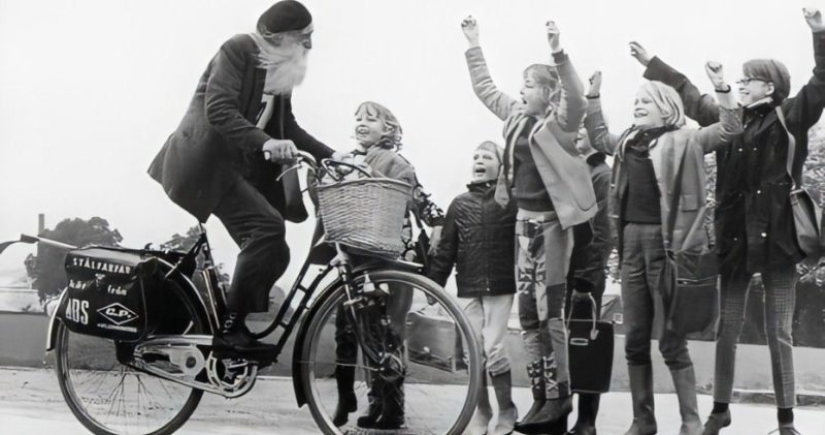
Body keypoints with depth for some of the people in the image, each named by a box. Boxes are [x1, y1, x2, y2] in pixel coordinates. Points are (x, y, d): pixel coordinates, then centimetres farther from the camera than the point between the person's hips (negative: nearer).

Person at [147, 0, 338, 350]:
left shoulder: (279, 69, 14)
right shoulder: (238, 50, -12)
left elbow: (287, 128, 15)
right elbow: (219, 110, -24)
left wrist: (332, 157, 4)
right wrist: (264, 142, -37)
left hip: (240, 165, 9)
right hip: (208, 161, -9)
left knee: (272, 253, 0)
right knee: (268, 227, -25)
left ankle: (240, 334, 10)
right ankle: (231, 330, -20)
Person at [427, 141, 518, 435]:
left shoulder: (510, 201, 0)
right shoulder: (460, 204, 9)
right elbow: (446, 249, 9)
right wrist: (433, 285, 4)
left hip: (500, 288, -3)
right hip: (469, 288, 4)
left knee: (494, 350, -9)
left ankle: (507, 411, 9)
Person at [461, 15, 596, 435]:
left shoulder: (559, 120, -10)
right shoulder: (516, 114, 11)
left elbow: (577, 99, -31)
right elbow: (484, 87, 24)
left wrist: (558, 53, -40)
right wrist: (473, 44, 22)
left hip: (551, 220, -8)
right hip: (524, 219, 8)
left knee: (549, 310, -7)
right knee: (527, 311, 8)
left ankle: (558, 398, 0)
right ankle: (541, 396, 14)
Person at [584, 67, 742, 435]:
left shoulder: (685, 140, -1)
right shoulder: (628, 142, 16)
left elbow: (730, 129, -7)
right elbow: (598, 137, 34)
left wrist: (720, 87, -16)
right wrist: (593, 96, 27)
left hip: (665, 240, -6)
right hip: (632, 239, 6)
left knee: (672, 340, -4)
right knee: (635, 339, 9)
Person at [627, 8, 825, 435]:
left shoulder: (789, 118, -2)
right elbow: (689, 95, 23)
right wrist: (651, 62, 29)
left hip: (777, 235, -4)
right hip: (735, 235, 4)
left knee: (779, 332, 2)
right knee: (728, 327, 9)